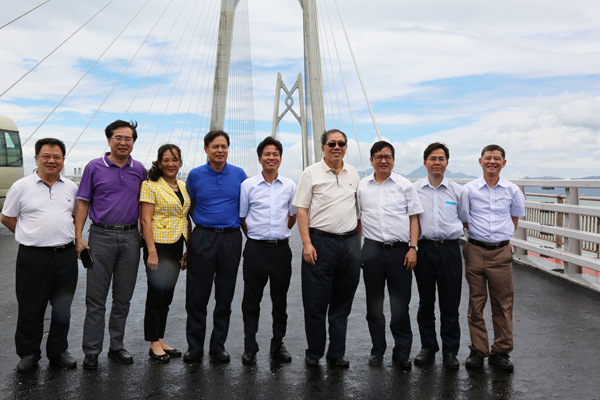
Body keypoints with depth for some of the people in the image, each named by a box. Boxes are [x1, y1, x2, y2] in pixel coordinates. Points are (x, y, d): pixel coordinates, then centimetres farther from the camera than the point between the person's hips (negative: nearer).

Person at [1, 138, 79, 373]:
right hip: (33, 257, -3)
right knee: (30, 308, 5)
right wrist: (32, 236, 5)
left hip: (66, 255, 3)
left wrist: (70, 236, 9)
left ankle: (58, 352, 26)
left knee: (63, 308, 11)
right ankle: (28, 354, 22)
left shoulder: (71, 187, 9)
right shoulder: (21, 187, 0)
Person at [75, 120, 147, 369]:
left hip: (130, 237, 3)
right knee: (96, 298, 1)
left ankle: (117, 346, 22)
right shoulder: (94, 167, 1)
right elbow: (83, 203, 1)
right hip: (101, 236, -2)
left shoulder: (139, 170, 8)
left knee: (123, 297, 10)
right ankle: (91, 351, 10)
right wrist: (78, 237, -7)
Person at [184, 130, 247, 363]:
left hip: (231, 239, 1)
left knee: (225, 297, 7)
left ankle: (218, 346, 19)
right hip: (202, 238, 0)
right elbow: (188, 209, 11)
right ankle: (194, 347, 13)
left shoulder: (239, 175, 4)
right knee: (197, 296, 1)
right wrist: (188, 243, 7)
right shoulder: (195, 175, 3)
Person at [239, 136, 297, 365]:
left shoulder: (290, 186, 6)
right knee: (251, 300, 4)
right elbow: (241, 217, 9)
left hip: (281, 249, 2)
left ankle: (278, 345, 22)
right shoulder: (248, 185, 1)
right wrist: (254, 237, 8)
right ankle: (249, 348, 15)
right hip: (255, 249, -1)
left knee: (280, 299, 9)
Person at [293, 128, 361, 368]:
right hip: (320, 241, -4)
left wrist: (358, 243, 12)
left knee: (342, 302, 10)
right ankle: (314, 353, 16)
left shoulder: (353, 174, 12)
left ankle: (337, 353, 21)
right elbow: (301, 210, -4)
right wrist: (307, 243, -12)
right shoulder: (312, 173, -1)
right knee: (316, 302, 1)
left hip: (349, 242, 4)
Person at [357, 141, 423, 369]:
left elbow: (413, 218, 5)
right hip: (372, 250, 2)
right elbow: (357, 219, 14)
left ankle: (402, 354, 13)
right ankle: (377, 350, 22)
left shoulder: (405, 185, 5)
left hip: (400, 250, -2)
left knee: (400, 305, 1)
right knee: (374, 303, 9)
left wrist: (413, 248, -5)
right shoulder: (362, 187, 9)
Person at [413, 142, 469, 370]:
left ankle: (450, 351, 15)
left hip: (449, 249, 0)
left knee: (450, 303, 3)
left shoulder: (458, 191, 7)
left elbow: (466, 220, 17)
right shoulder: (414, 190, 6)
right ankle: (428, 348, 21)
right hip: (424, 248, 0)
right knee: (425, 302, 8)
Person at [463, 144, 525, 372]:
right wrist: (475, 235, 5)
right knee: (476, 302, 5)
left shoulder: (512, 191, 5)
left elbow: (515, 219, 17)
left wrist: (501, 236, 10)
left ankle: (501, 351, 17)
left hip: (501, 252, 1)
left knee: (503, 303, 5)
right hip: (475, 251, 0)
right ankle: (478, 350, 15)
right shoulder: (469, 189, 1)